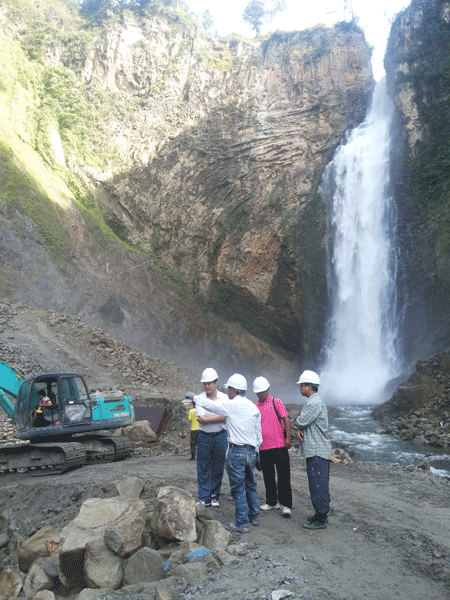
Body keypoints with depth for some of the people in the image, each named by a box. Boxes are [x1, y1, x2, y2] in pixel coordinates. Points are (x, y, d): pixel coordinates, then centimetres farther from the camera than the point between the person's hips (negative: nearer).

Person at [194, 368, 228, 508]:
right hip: (204, 437, 0)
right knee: (203, 469, 2)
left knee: (218, 469, 7)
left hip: (220, 437, 0)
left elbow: (226, 417, -9)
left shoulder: (224, 398, 1)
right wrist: (218, 417, -13)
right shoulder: (199, 398, -1)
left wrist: (208, 417, -14)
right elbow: (201, 419, -11)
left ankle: (214, 497, 21)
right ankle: (204, 498, 13)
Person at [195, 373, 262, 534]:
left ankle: (241, 523, 5)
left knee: (238, 488, 0)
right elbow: (258, 433, 13)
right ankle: (254, 516, 30)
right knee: (250, 484, 20)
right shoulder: (253, 407, 7)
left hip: (237, 451, -7)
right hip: (251, 451, 7)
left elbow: (208, 404, -2)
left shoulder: (231, 405, -12)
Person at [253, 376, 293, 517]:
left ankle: (285, 504, 5)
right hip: (263, 447, 4)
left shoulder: (276, 402, -1)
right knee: (268, 477, 13)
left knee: (283, 476, -2)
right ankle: (272, 502, 27)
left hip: (279, 445, -4)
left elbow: (286, 419, -4)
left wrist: (288, 437, -10)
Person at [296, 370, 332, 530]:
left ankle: (320, 520, 3)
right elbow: (303, 422, 16)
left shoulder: (314, 404, -18)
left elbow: (301, 421, -20)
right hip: (315, 450, 10)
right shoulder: (313, 402, 16)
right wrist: (300, 430, -4)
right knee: (319, 484, 16)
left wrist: (300, 426, 3)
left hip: (317, 452, -10)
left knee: (318, 485, -4)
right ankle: (321, 514, 25)